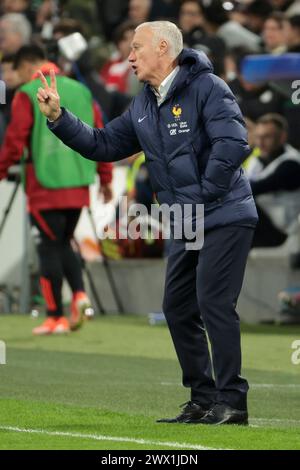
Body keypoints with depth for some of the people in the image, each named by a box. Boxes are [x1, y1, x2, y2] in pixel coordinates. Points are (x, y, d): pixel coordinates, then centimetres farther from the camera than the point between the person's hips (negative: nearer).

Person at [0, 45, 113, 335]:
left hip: (45, 187, -5)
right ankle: (79, 293, -3)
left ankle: (56, 317, 2)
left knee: (49, 247, 1)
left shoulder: (27, 95, -5)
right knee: (63, 243, 19)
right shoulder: (81, 91, 11)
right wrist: (105, 178, 17)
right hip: (78, 187, 5)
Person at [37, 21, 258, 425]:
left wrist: (203, 197, -17)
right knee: (178, 308, 8)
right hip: (187, 225, 9)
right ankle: (203, 401, 14)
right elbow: (104, 145, 16)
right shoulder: (143, 107, 13)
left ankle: (232, 402, -9)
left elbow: (233, 144, -23)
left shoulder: (206, 88, -12)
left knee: (213, 303, -13)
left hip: (225, 218, -9)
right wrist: (58, 118, 6)